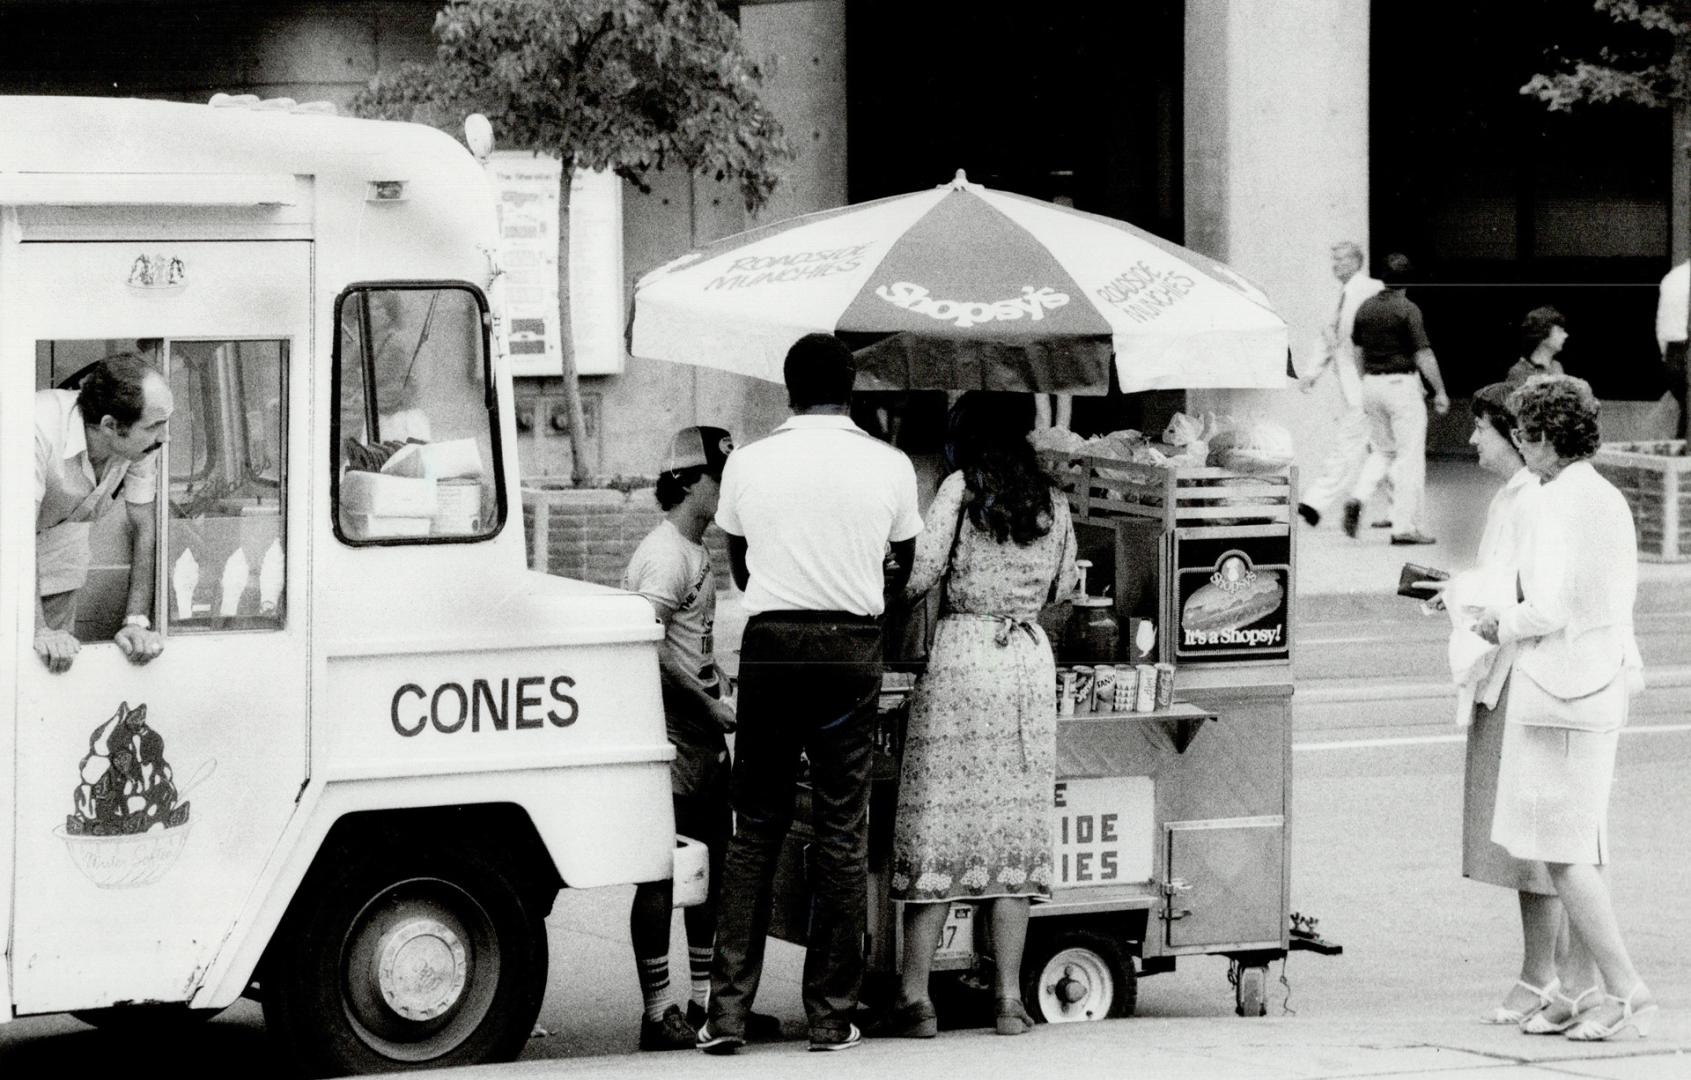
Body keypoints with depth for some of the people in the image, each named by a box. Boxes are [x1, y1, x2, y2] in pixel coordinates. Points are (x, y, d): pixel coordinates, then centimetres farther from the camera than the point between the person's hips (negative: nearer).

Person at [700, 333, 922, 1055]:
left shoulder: (749, 463, 2)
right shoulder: (888, 466, 2)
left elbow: (739, 568, 13)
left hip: (770, 644, 0)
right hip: (852, 647, 0)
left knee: (754, 834, 6)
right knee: (842, 837, 5)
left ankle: (727, 1013, 0)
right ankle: (831, 1016, 5)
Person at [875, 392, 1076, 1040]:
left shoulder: (962, 488, -5)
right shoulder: (1053, 501, 9)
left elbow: (919, 574, -11)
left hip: (963, 650, -4)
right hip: (1032, 655, 4)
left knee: (939, 821, -1)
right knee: (1016, 822, 7)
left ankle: (915, 998, -3)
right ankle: (1009, 998, 5)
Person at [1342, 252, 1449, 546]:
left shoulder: (1365, 307, 5)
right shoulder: (1407, 310, -12)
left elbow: (1357, 350, 13)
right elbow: (1423, 355, -14)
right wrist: (1440, 392, -7)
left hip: (1371, 383, 6)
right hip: (1402, 383, -6)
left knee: (1381, 450, 20)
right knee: (1410, 455, 0)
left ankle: (1358, 497, -5)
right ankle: (1405, 526, -1)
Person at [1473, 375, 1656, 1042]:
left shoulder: (1558, 504, -16)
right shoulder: (1610, 500, 13)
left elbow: (1550, 608, -22)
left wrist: (1502, 625, -4)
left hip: (1560, 691, -10)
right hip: (1603, 682, 10)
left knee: (1563, 852, -6)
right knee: (1582, 848, 14)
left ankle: (1628, 992, -8)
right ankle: (1580, 990, 17)